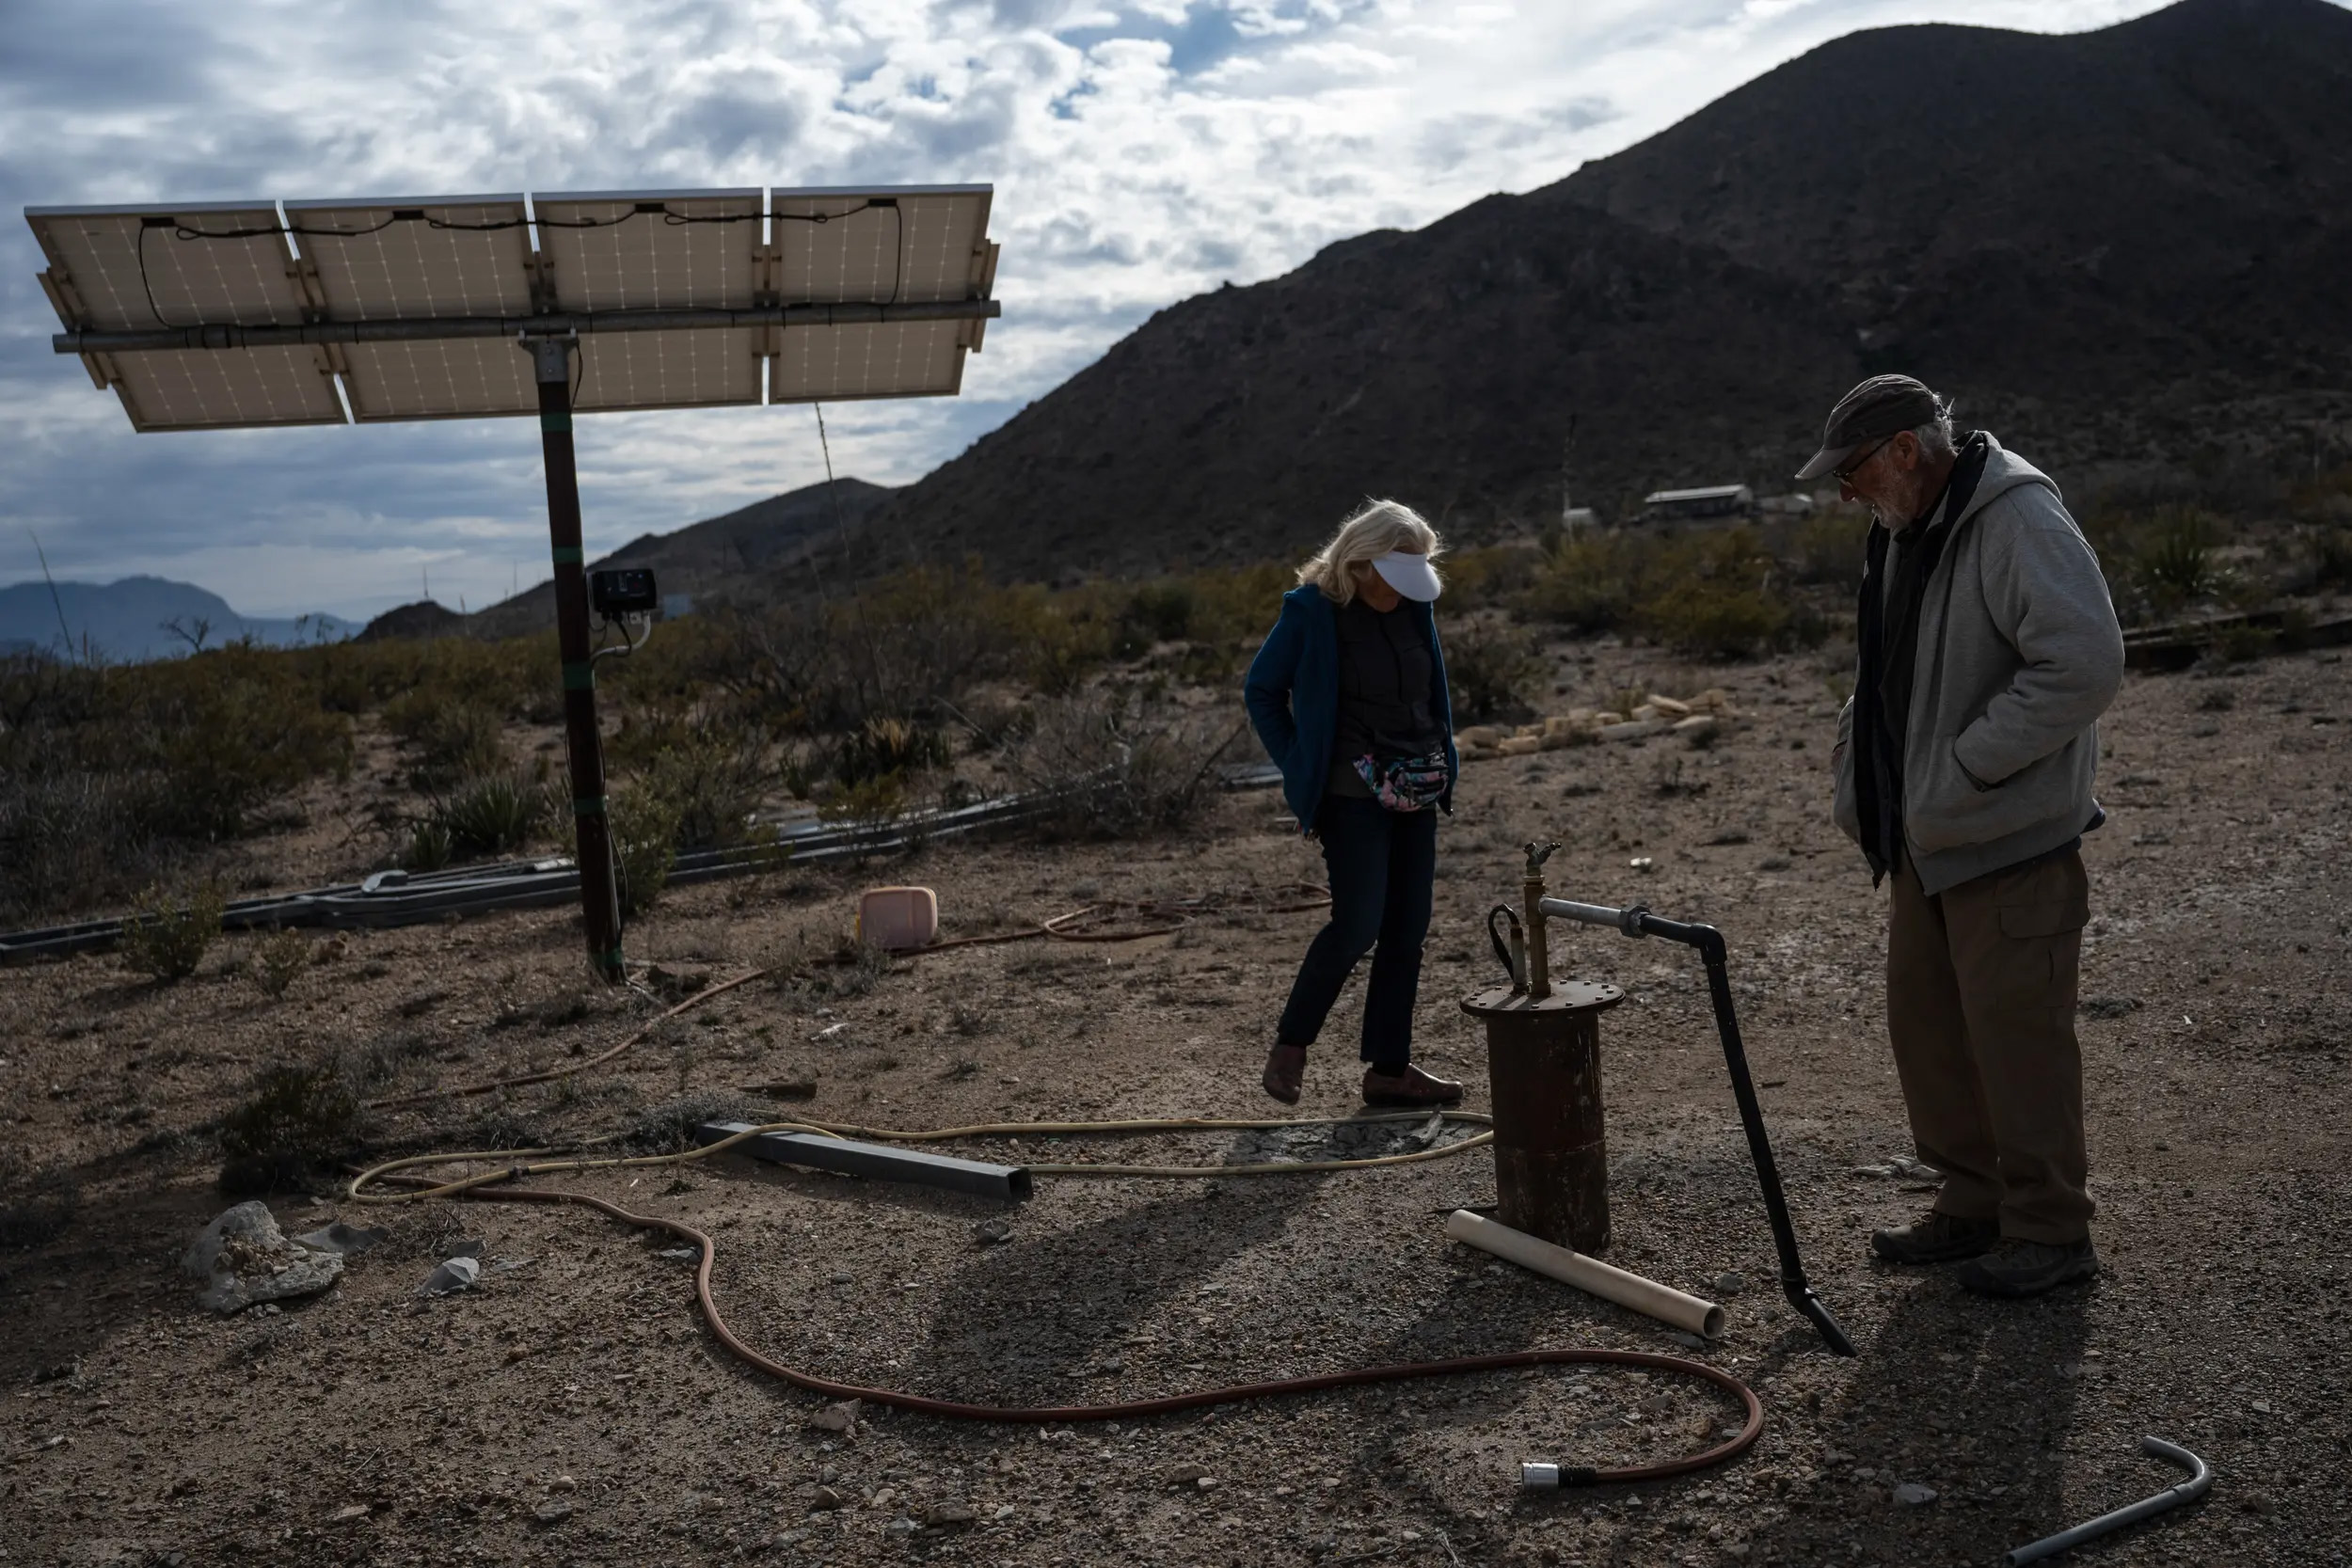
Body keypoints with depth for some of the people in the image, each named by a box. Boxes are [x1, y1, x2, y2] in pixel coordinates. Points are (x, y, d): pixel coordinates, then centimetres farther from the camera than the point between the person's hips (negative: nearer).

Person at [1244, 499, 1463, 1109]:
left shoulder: (1413, 604, 8)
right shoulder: (1311, 610, -10)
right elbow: (1260, 691, -2)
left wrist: (1443, 762, 15)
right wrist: (1300, 768, -3)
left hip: (1415, 792, 6)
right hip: (1353, 794, -6)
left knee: (1407, 930, 6)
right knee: (1358, 923, -12)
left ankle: (1389, 1069, 15)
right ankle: (1290, 1044, 7)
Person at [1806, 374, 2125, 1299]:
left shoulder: (2020, 522, -17)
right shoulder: (1901, 534, 13)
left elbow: (2085, 665, -26)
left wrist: (1966, 768, -23)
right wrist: (1857, 781, 13)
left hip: (2009, 841, -9)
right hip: (1924, 841, 10)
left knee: (2016, 1035, -2)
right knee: (1925, 1024, 14)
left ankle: (2049, 1231, 14)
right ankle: (1974, 1205, 29)